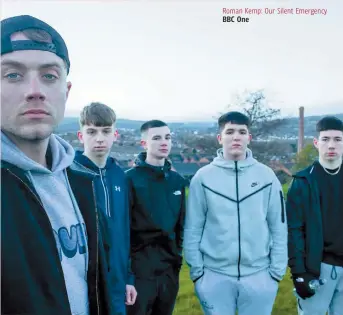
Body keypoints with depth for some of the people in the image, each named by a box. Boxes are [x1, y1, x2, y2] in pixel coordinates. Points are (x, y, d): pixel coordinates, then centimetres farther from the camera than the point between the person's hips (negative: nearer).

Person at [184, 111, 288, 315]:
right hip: (215, 275, -1)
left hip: (259, 275, 1)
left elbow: (279, 227, 3)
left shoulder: (267, 176, 0)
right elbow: (193, 228, 0)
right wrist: (196, 269, -1)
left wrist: (278, 269, 1)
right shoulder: (203, 177, -3)